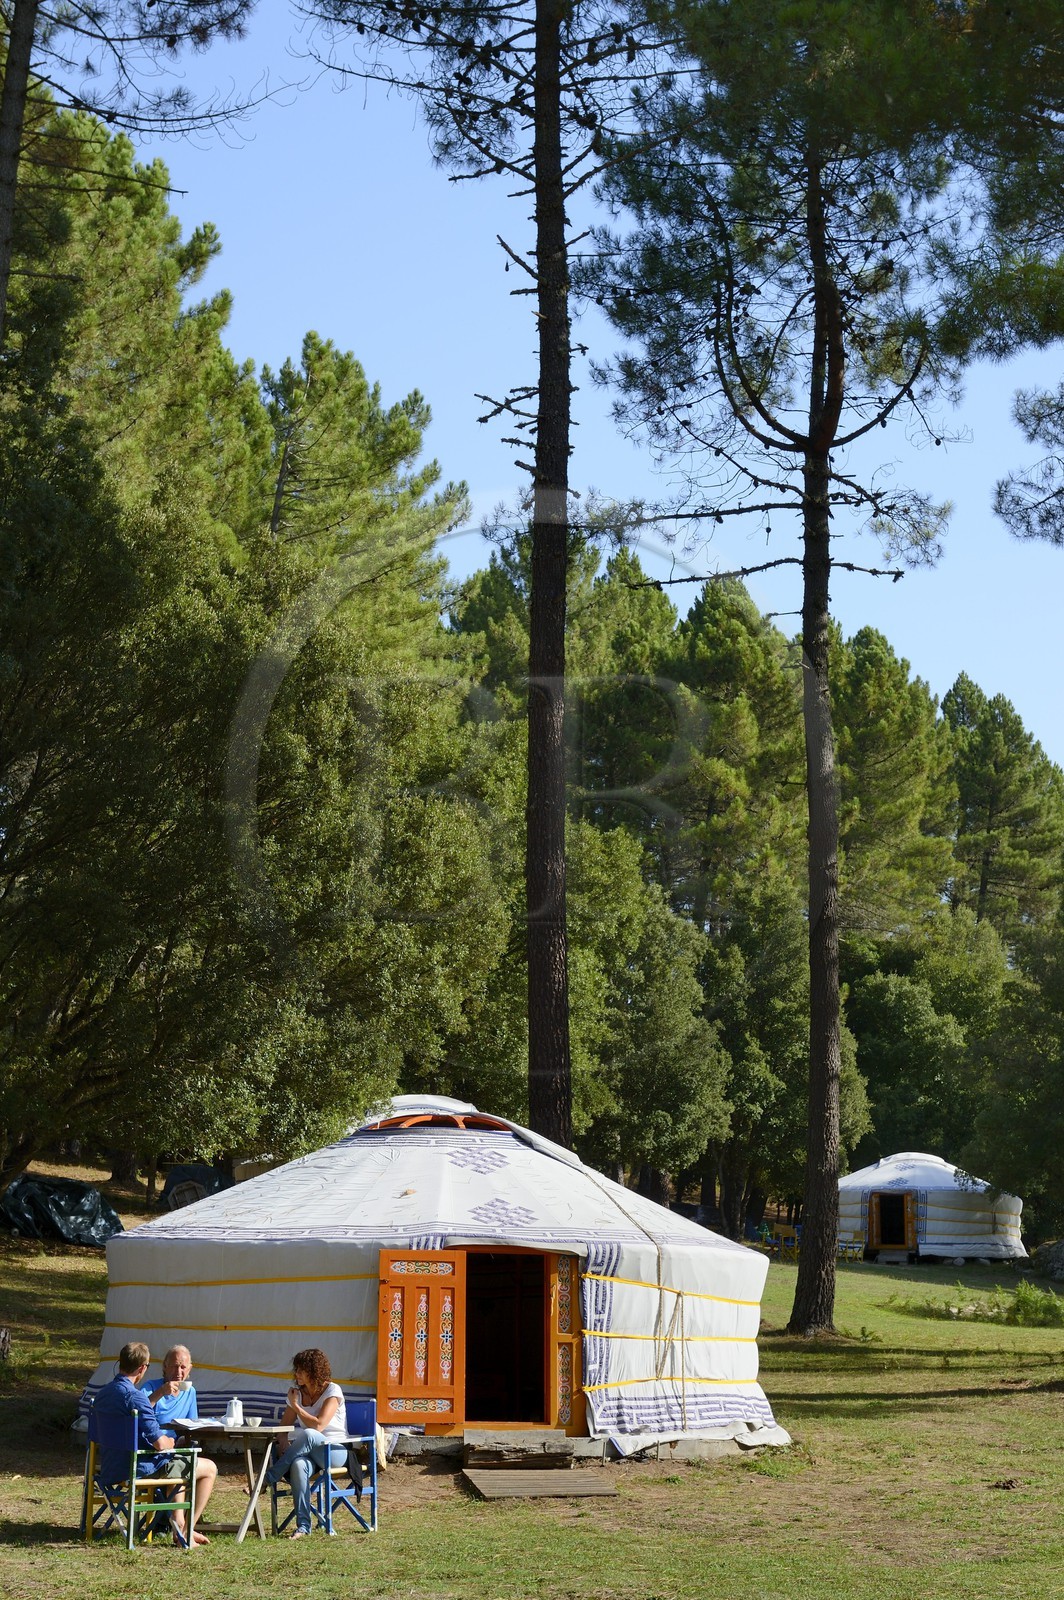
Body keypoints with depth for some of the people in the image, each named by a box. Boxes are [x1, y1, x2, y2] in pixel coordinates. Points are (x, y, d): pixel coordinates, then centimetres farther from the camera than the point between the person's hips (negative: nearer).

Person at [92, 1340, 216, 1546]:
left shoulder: (102, 1394, 5)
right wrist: (170, 1442, -1)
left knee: (177, 1466, 36)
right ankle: (183, 1532, 9)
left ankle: (179, 1524, 31)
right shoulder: (134, 1396, -23)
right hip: (138, 1468, -9)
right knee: (209, 1469, 5)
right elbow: (159, 1443, -23)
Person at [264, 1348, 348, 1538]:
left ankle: (269, 1479, -26)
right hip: (309, 1451, 4)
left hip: (335, 1451, -4)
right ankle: (303, 1525, -39)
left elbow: (318, 1425, -19)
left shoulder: (332, 1391, -8)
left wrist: (296, 1405, -11)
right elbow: (284, 1426, 10)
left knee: (308, 1435, -39)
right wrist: (286, 1448, -10)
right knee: (298, 1465, -36)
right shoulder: (297, 1392, 10)